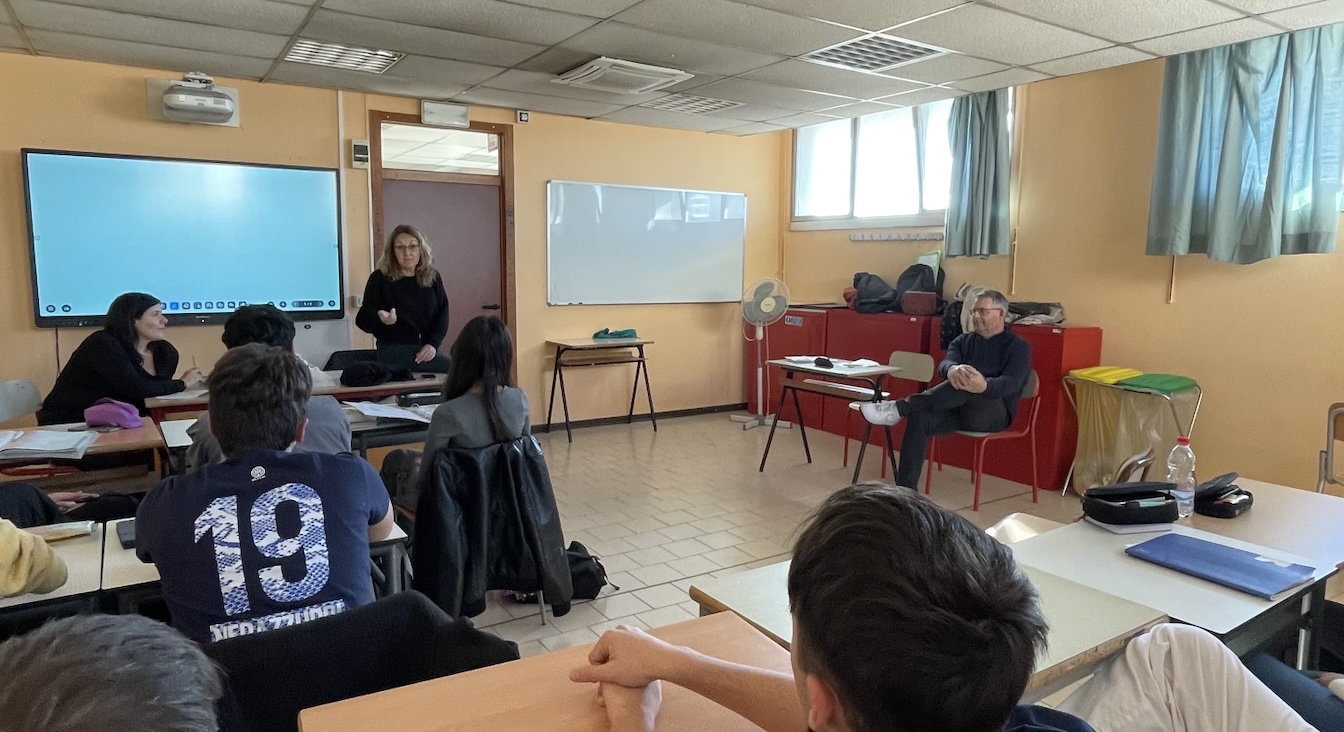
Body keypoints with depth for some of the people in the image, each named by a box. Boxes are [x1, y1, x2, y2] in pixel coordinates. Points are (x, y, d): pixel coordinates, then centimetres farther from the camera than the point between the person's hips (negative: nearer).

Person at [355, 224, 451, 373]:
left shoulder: (432, 277, 8)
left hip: (426, 350, 4)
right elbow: (363, 319, -5)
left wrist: (433, 344, -8)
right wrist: (381, 319, -28)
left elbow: (442, 314, 8)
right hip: (394, 352, -3)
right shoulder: (379, 278, -3)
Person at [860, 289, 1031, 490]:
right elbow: (944, 364, -5)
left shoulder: (1018, 346, 2)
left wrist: (984, 386, -42)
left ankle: (900, 407, -39)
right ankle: (905, 490, -30)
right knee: (919, 417, -28)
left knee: (964, 386, -37)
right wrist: (952, 370, -33)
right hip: (960, 409, 4)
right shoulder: (963, 341, 16)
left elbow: (1011, 383, -17)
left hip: (995, 414, -4)